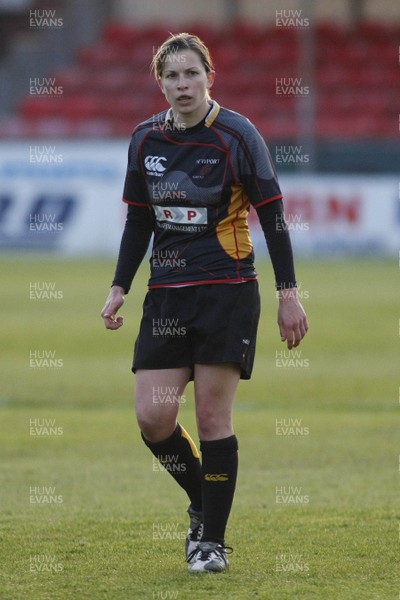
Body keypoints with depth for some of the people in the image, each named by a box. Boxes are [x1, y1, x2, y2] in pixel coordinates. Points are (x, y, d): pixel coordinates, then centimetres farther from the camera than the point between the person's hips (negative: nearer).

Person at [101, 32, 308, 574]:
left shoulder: (238, 136, -7)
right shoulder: (145, 139, 7)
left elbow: (272, 217, -5)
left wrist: (288, 295, -8)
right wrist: (120, 288, 10)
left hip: (227, 291, -5)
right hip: (167, 294, 5)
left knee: (213, 417, -6)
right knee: (152, 419, -4)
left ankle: (212, 539, 5)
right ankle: (203, 503, 21)